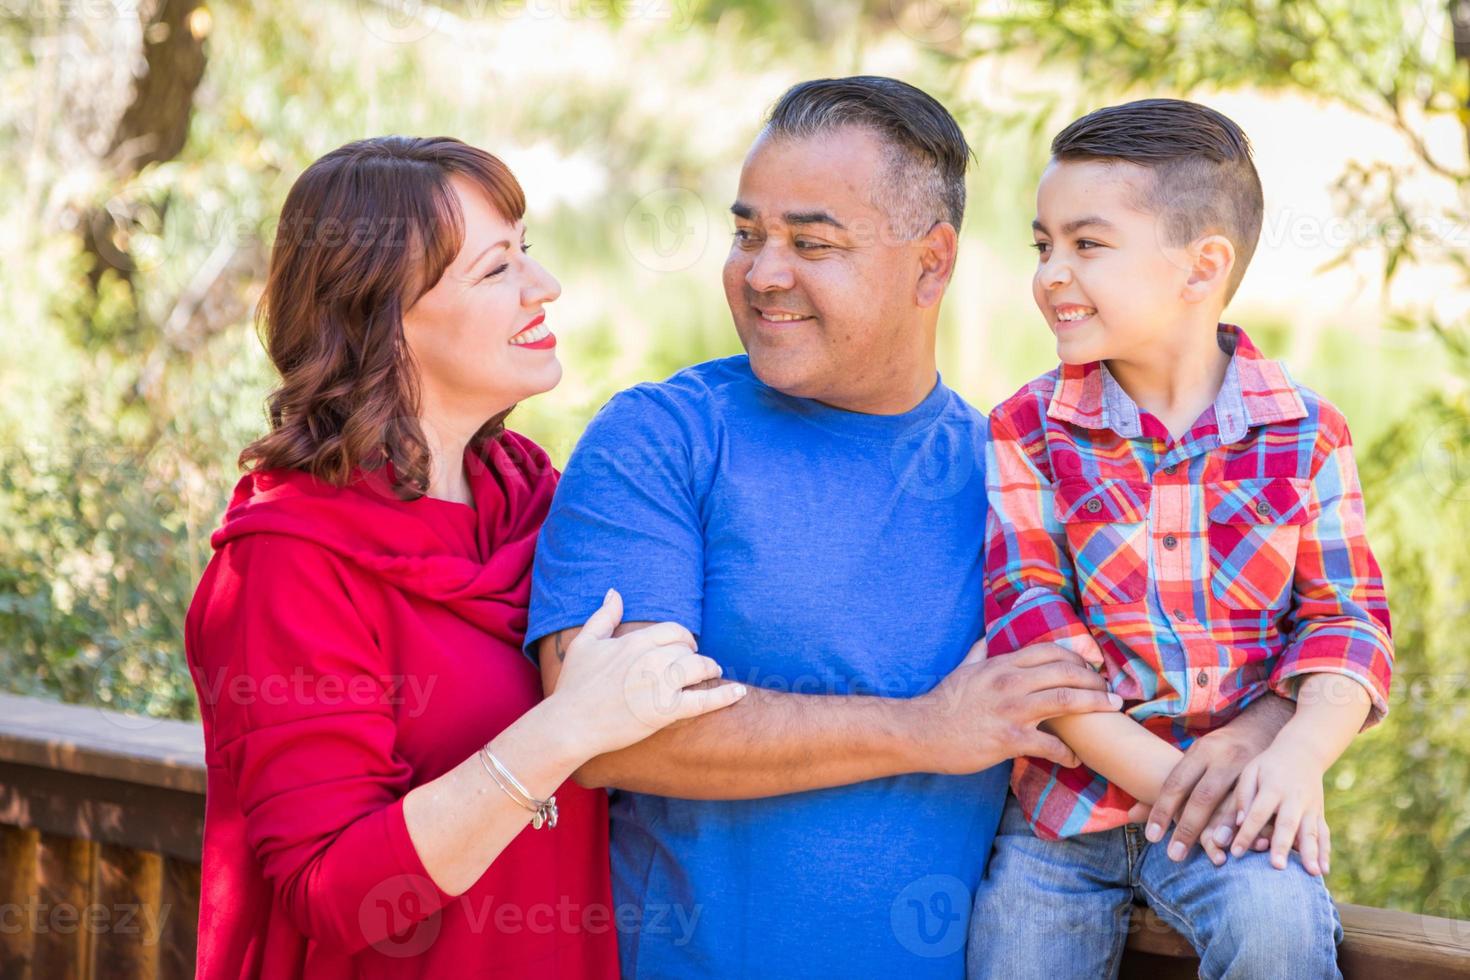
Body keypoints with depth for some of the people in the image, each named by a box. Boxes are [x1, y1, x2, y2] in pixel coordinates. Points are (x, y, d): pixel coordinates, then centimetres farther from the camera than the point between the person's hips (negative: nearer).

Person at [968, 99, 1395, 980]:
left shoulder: (1306, 432, 0)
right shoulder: (1026, 431, -1)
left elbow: (1346, 615, -1)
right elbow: (1028, 619, -10)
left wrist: (1301, 755, -22)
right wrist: (1160, 775, -21)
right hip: (1062, 799, 2)